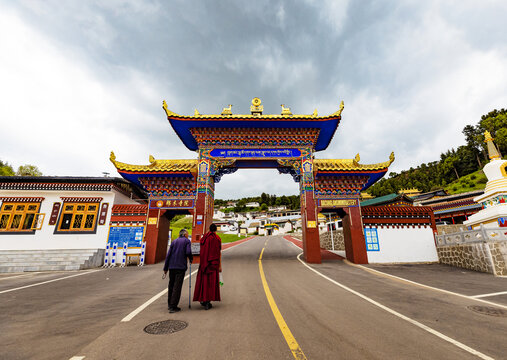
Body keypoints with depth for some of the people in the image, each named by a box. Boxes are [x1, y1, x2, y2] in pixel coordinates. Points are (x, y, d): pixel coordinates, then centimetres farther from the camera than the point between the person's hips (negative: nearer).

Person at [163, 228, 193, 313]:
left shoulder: (174, 241, 13)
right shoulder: (187, 241, 0)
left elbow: (168, 255, 8)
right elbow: (188, 252, -15)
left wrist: (165, 268, 10)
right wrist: (191, 259, 6)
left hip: (172, 266, 5)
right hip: (181, 267, -5)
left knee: (171, 285, 17)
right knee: (177, 286, -1)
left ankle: (170, 304, 29)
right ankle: (173, 307, 0)